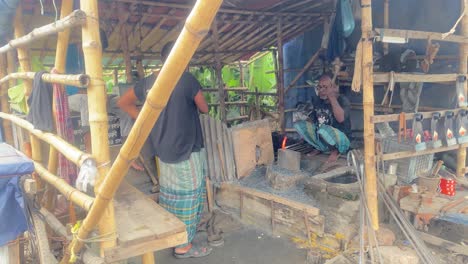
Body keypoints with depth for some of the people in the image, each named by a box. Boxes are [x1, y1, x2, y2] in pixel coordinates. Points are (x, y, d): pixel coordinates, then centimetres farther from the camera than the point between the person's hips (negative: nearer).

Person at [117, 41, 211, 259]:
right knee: (188, 195, 4)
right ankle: (184, 246, 14)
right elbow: (204, 109, -1)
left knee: (170, 192, 19)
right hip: (186, 149, -6)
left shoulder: (148, 82, 4)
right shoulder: (187, 79, -14)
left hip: (163, 149, 7)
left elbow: (123, 102, 15)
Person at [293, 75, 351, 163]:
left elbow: (340, 119, -34)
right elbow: (310, 119, 11)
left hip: (341, 140, -6)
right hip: (320, 138, 6)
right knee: (298, 123, -9)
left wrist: (332, 97, -29)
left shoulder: (342, 100, -14)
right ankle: (320, 148, 5)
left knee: (323, 130, -38)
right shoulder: (317, 100, 3)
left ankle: (336, 150, -7)